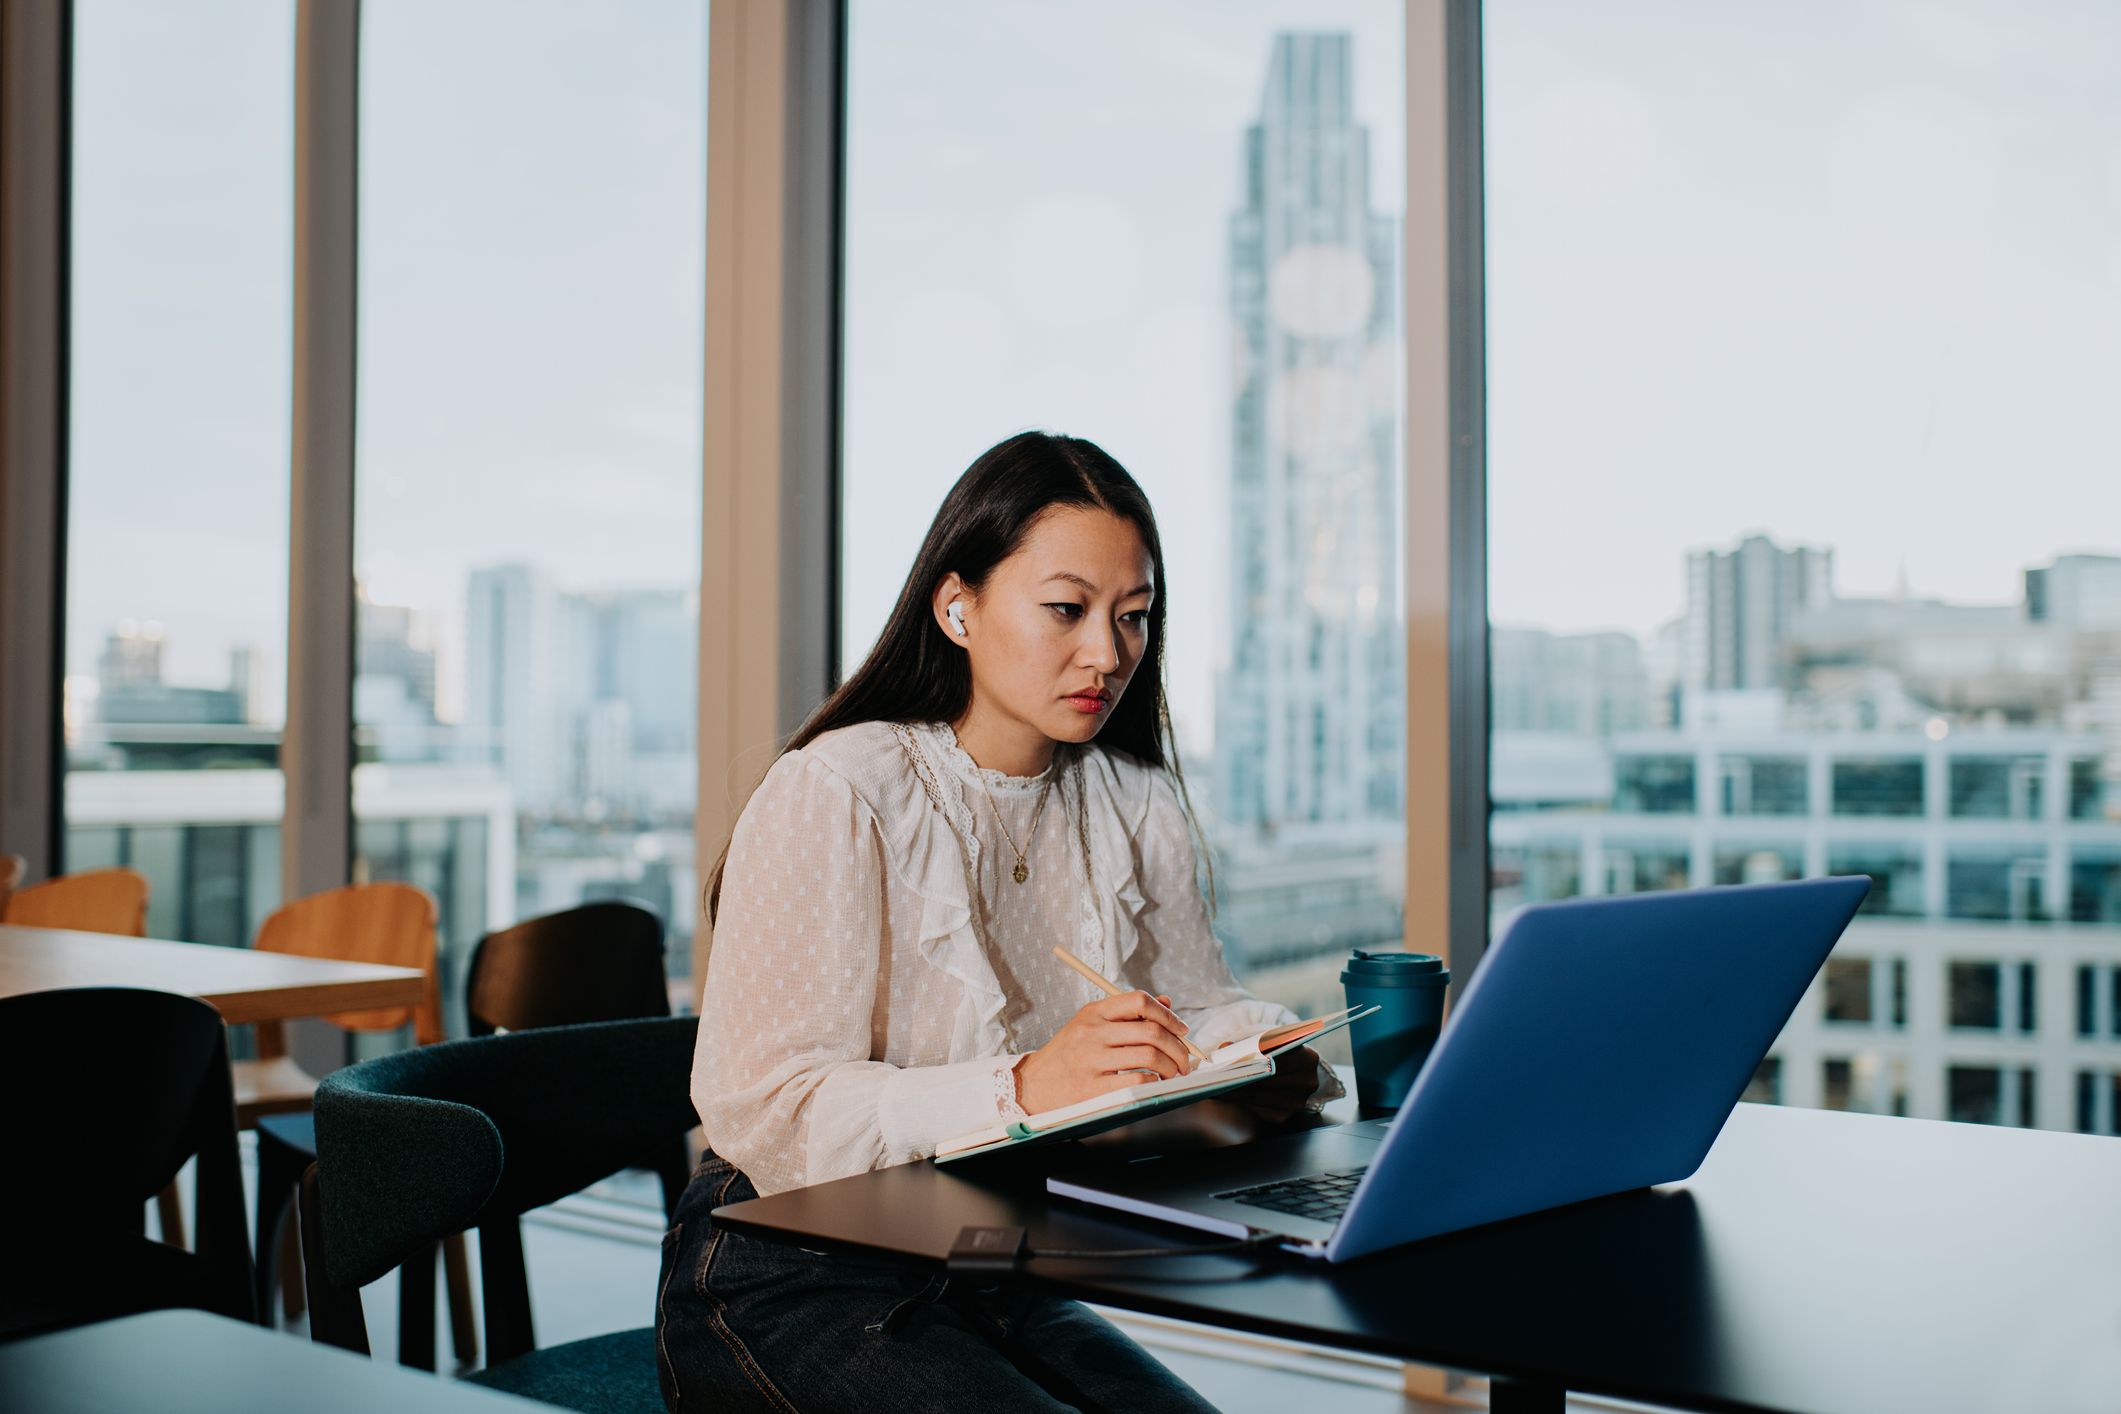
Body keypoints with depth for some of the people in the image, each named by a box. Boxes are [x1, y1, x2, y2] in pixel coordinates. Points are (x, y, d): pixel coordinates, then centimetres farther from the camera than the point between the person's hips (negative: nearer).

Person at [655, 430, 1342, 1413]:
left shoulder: (1135, 809, 8)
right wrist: (1020, 1089, -34)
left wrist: (1272, 1062, -14)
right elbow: (763, 1112, -21)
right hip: (789, 1285, -6)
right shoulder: (831, 796, -15)